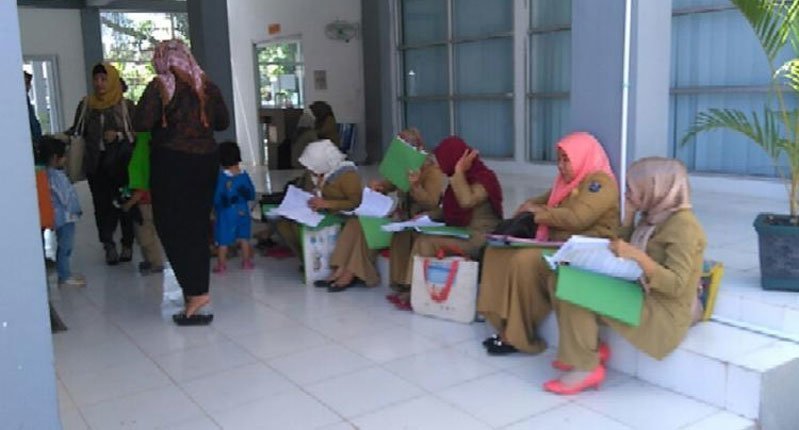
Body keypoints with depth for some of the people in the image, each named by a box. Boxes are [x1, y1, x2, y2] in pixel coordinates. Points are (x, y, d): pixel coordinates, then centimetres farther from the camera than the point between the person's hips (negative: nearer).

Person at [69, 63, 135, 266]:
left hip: (121, 163, -2)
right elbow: (77, 130, 11)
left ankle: (128, 244, 11)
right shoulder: (86, 104, 11)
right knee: (102, 203, -2)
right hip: (96, 163, 2)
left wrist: (119, 135, -15)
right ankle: (109, 245, 6)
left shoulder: (125, 105, 2)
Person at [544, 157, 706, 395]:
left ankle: (586, 368, -11)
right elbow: (624, 252, 13)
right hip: (641, 297, 9)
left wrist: (637, 256, -35)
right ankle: (590, 351, 4)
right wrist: (629, 216, 4)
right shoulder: (654, 217, 10)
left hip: (665, 313, -9)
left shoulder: (684, 225, -17)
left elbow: (675, 285, -25)